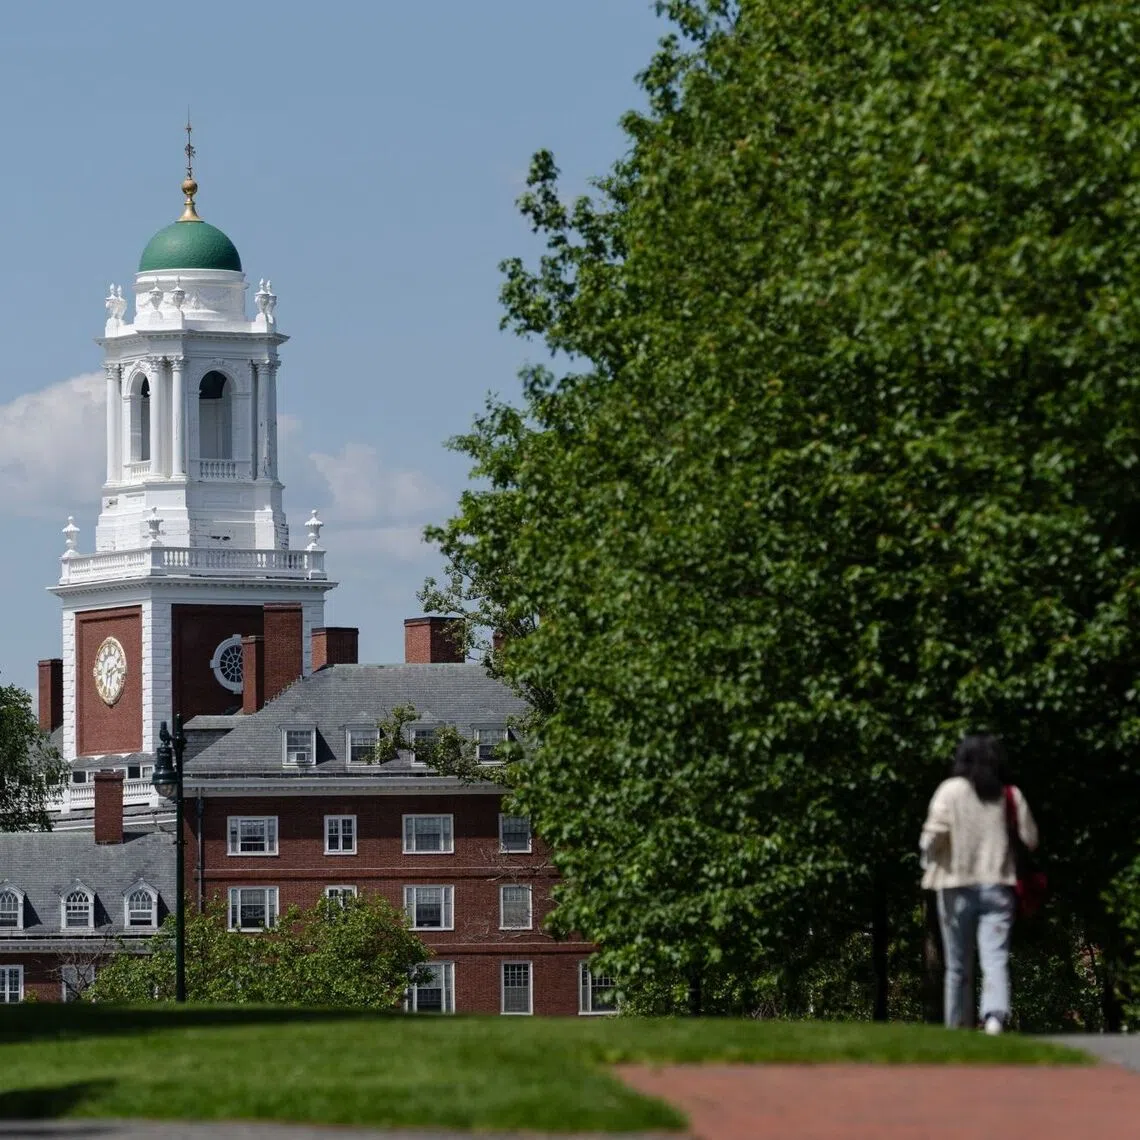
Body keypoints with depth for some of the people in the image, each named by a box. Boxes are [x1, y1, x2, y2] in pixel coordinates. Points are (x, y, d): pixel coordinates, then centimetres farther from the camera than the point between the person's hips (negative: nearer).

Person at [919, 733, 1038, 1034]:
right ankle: (995, 1015, -31)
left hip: (958, 885, -1)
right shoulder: (1012, 795, 3)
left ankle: (957, 1028, 15)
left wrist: (927, 857, 6)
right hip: (998, 885, 1)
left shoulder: (952, 790, -5)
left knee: (958, 966, 10)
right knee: (996, 959, -8)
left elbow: (935, 832, -13)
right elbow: (1030, 839, 5)